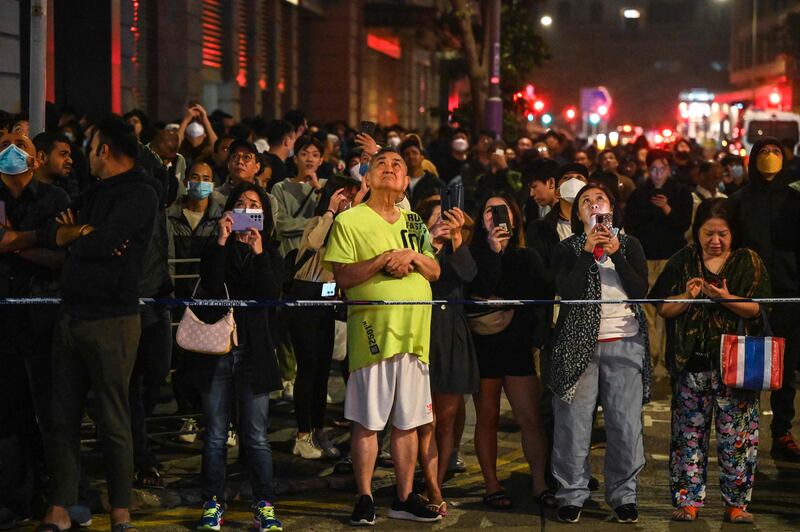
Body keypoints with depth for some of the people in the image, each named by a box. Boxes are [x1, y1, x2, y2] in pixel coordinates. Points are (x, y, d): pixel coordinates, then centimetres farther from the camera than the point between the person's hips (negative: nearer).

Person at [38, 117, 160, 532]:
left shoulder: (140, 192, -8)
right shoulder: (96, 193, 19)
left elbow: (105, 241, -20)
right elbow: (50, 233, 11)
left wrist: (71, 236, -1)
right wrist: (84, 232, -9)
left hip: (111, 321, -8)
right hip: (72, 316, 8)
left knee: (113, 422, -2)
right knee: (62, 418, 7)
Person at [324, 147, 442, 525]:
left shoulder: (413, 223, 17)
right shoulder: (349, 221, 0)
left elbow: (435, 272, 14)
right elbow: (342, 277, -8)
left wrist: (412, 255, -5)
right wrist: (386, 258, -16)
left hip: (414, 330, 5)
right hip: (372, 329, -5)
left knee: (407, 421, 8)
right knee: (367, 420, -2)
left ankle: (405, 498, 15)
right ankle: (365, 498, 7)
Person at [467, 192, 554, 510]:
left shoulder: (527, 258, 10)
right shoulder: (474, 256, 2)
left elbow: (542, 295, 3)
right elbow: (478, 293, -14)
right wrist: (493, 252, -15)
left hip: (517, 346, 2)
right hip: (483, 345, -2)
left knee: (530, 418, -5)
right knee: (487, 418, 4)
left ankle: (539, 484, -2)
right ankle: (492, 487, 9)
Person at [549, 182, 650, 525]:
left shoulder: (629, 245, 11)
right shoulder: (568, 249, 8)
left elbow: (640, 290, -2)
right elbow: (566, 291, -9)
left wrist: (615, 253, -10)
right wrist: (588, 251, -12)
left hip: (625, 343, 1)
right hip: (579, 342, -1)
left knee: (626, 425, -1)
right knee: (574, 423, -3)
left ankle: (623, 496, 9)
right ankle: (572, 494, 7)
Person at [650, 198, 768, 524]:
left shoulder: (748, 262, 4)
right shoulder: (682, 262, 8)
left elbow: (757, 309, -5)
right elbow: (663, 308, 5)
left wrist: (726, 298, -21)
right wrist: (688, 296, -13)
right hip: (690, 362, 2)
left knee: (736, 435, 0)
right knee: (689, 432, 4)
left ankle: (736, 503, 9)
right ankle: (688, 500, 12)